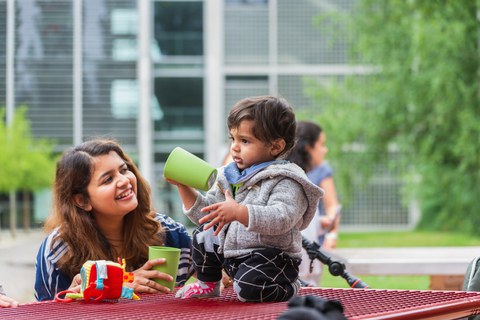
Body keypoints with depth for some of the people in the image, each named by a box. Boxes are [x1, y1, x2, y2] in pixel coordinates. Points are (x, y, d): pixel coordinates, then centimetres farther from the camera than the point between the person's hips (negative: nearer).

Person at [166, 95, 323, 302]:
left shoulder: (285, 181, -15)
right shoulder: (229, 177, 9)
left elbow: (281, 219, -33)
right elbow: (205, 213, 13)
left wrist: (239, 212, -43)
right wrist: (184, 187, 0)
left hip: (271, 257, -8)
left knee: (249, 288, -32)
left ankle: (288, 286, 1)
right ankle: (209, 284, 33)